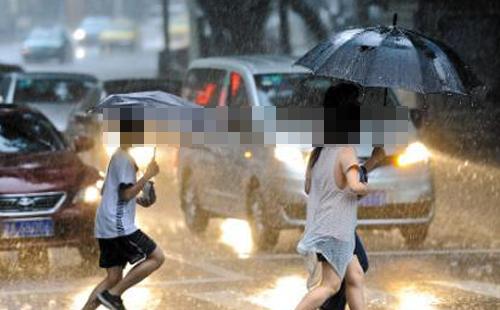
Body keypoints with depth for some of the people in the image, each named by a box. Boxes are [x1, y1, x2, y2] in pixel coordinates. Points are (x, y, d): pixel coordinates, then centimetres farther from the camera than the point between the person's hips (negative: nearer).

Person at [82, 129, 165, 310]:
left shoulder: (117, 157, 20)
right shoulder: (125, 159, -11)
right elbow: (126, 193, -17)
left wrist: (137, 199, 22)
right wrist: (148, 175, -13)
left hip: (105, 228, 10)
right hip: (119, 226, -10)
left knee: (114, 277, 10)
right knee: (157, 257, -5)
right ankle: (113, 294, -8)